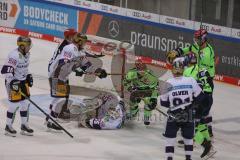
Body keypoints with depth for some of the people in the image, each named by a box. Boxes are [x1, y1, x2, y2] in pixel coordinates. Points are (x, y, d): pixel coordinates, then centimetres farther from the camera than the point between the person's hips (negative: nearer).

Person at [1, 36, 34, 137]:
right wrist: (12, 82, -33)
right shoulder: (14, 55, -25)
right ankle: (8, 127, 6)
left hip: (23, 81, 9)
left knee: (25, 103, 11)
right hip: (13, 82, -9)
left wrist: (28, 76, 18)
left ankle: (24, 125, 22)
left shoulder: (26, 54, 5)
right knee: (14, 104, -7)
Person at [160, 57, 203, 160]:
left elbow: (163, 102, -2)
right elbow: (199, 97, -2)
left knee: (170, 137, 10)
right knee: (188, 138, 18)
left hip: (173, 117, -1)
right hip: (189, 116, 1)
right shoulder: (191, 81, -11)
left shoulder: (169, 83, -11)